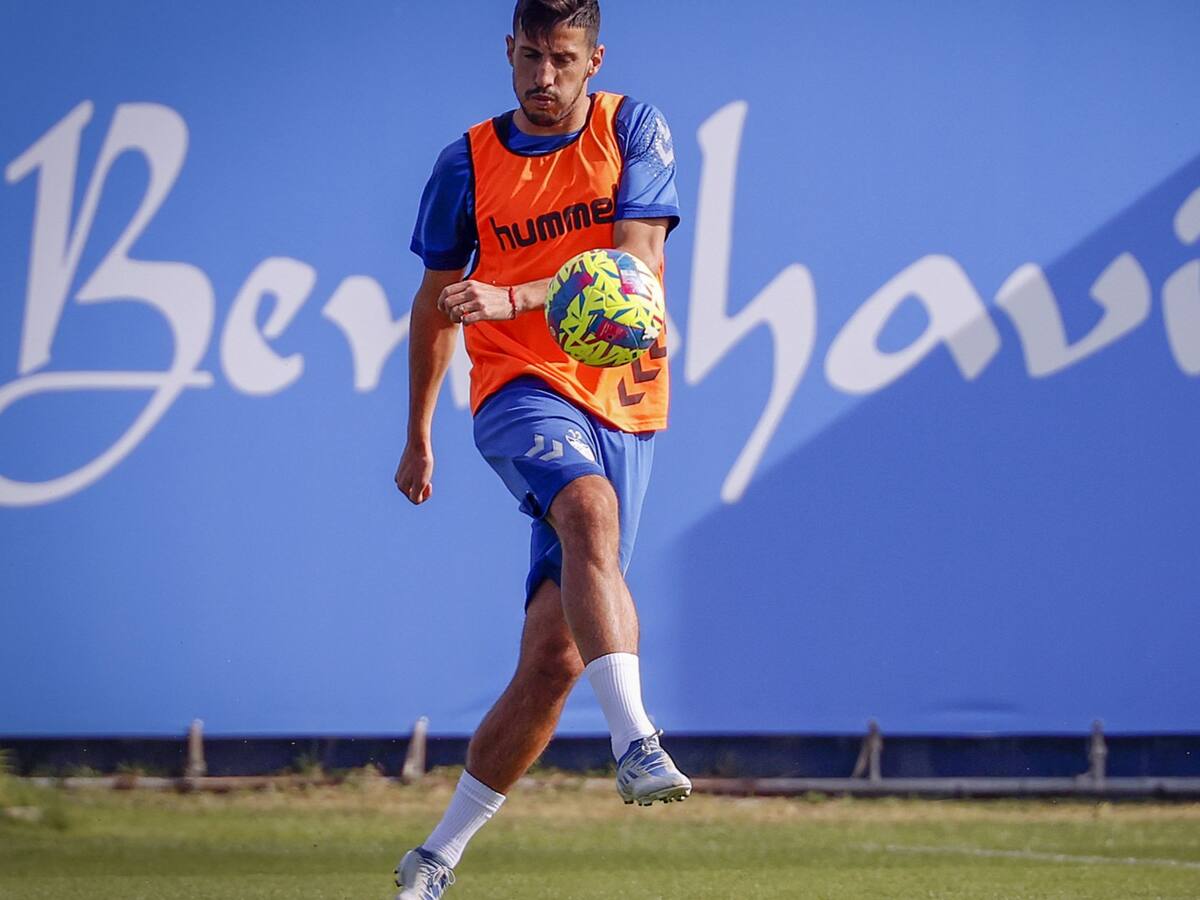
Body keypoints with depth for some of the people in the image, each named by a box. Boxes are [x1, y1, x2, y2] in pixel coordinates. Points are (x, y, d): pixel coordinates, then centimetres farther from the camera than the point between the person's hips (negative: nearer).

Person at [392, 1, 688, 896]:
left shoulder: (633, 130, 2)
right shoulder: (469, 164, 5)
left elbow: (636, 262, -11)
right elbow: (437, 301, 16)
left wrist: (512, 300, -24)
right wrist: (418, 438, 20)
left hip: (623, 406, 1)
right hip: (521, 389, -1)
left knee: (554, 657, -2)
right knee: (591, 511, -37)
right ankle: (636, 744, -48)